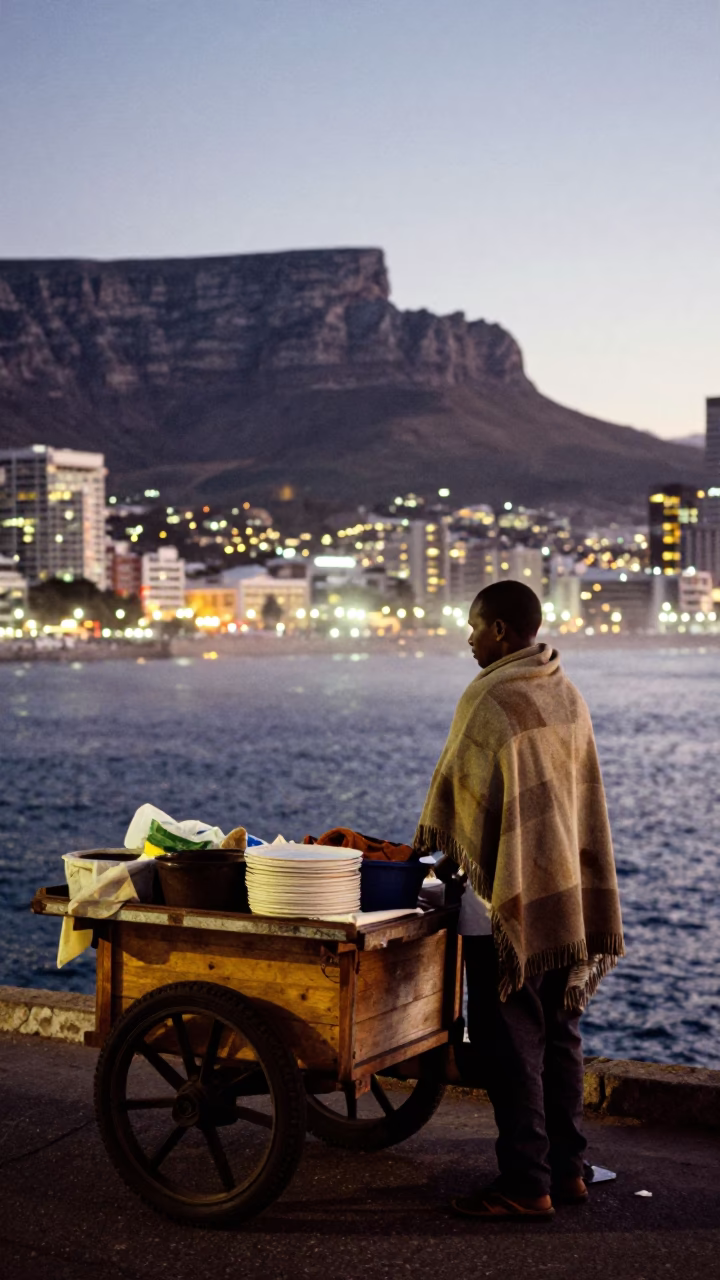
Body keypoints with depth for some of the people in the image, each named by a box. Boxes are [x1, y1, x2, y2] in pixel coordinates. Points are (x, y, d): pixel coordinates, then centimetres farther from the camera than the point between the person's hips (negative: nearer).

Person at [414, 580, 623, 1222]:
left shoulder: (490, 699, -16)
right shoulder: (566, 695, 10)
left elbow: (459, 791, -8)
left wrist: (433, 848, 9)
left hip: (506, 899, -8)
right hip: (567, 897, 8)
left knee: (509, 1042, -1)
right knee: (560, 1034, 14)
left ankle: (526, 1184, 4)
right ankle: (567, 1169, 22)